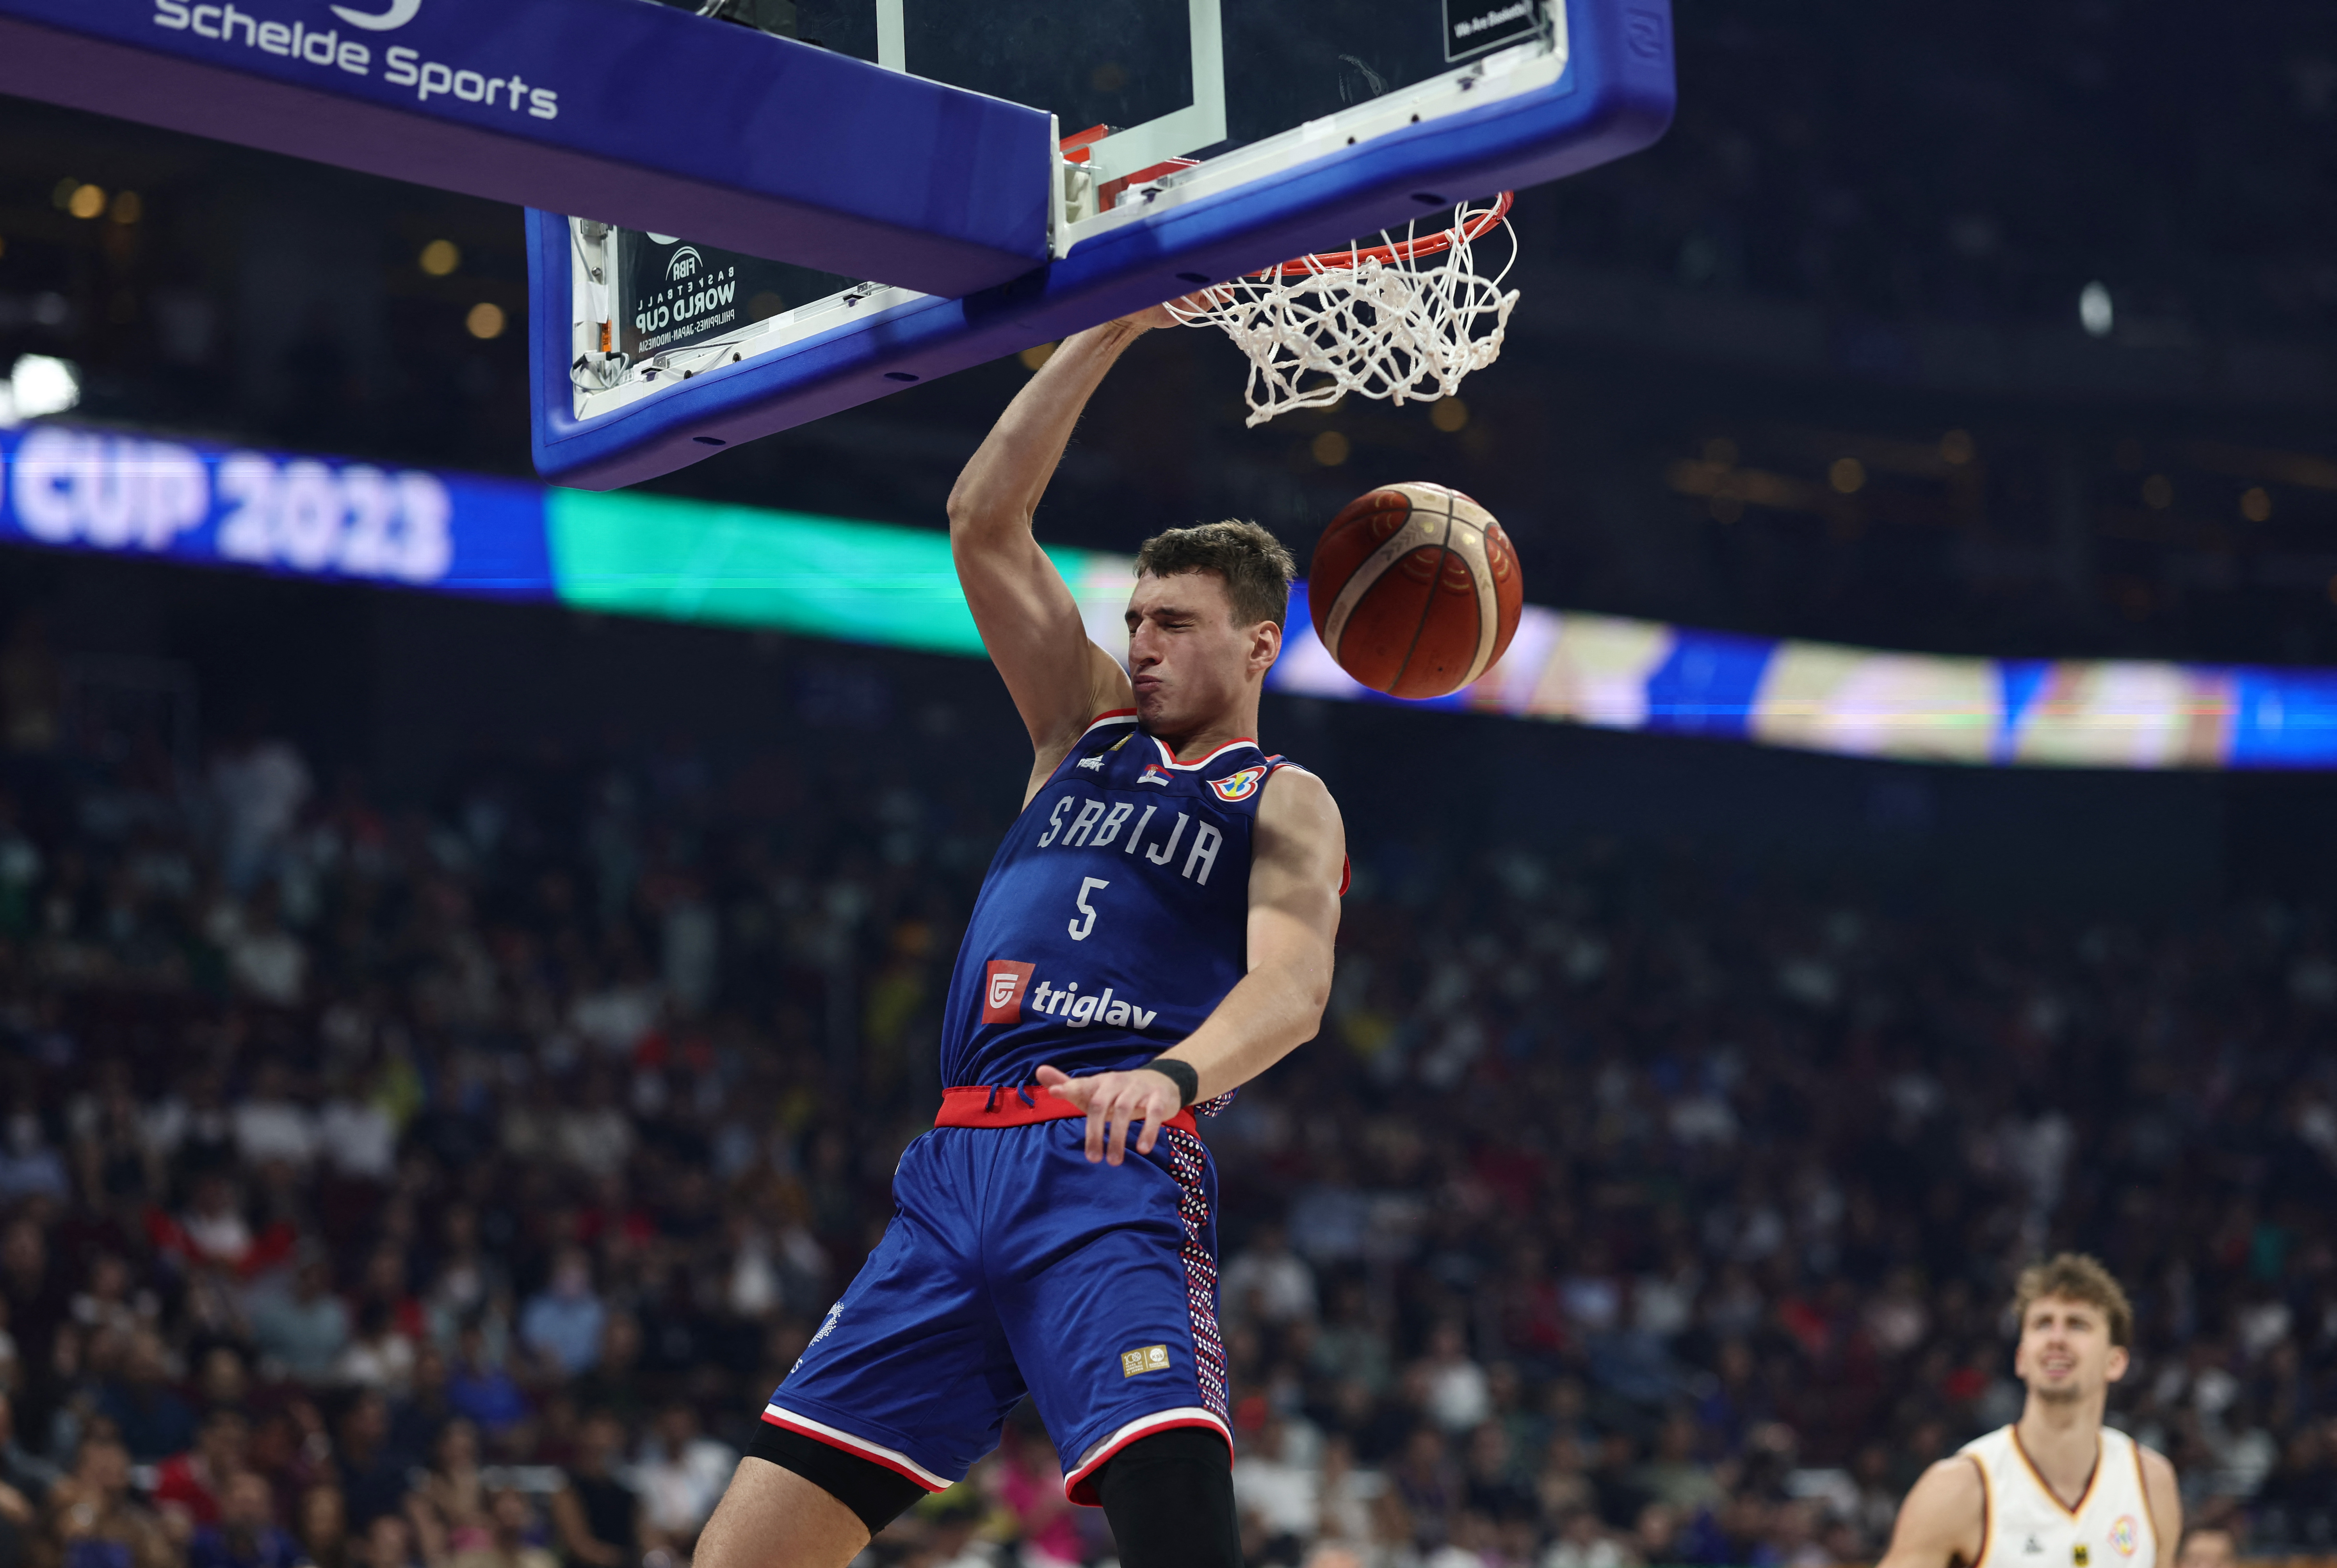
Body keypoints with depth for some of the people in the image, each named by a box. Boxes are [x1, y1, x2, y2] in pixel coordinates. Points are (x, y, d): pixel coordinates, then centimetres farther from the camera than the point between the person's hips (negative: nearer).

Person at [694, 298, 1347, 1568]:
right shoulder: (1085, 733, 22)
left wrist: (1172, 1073, -32)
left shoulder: (1283, 806, 8)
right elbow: (983, 524, 15)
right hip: (954, 1176, 5)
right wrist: (1109, 332, 8)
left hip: (1116, 1179, -5)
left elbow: (1293, 985, -11)